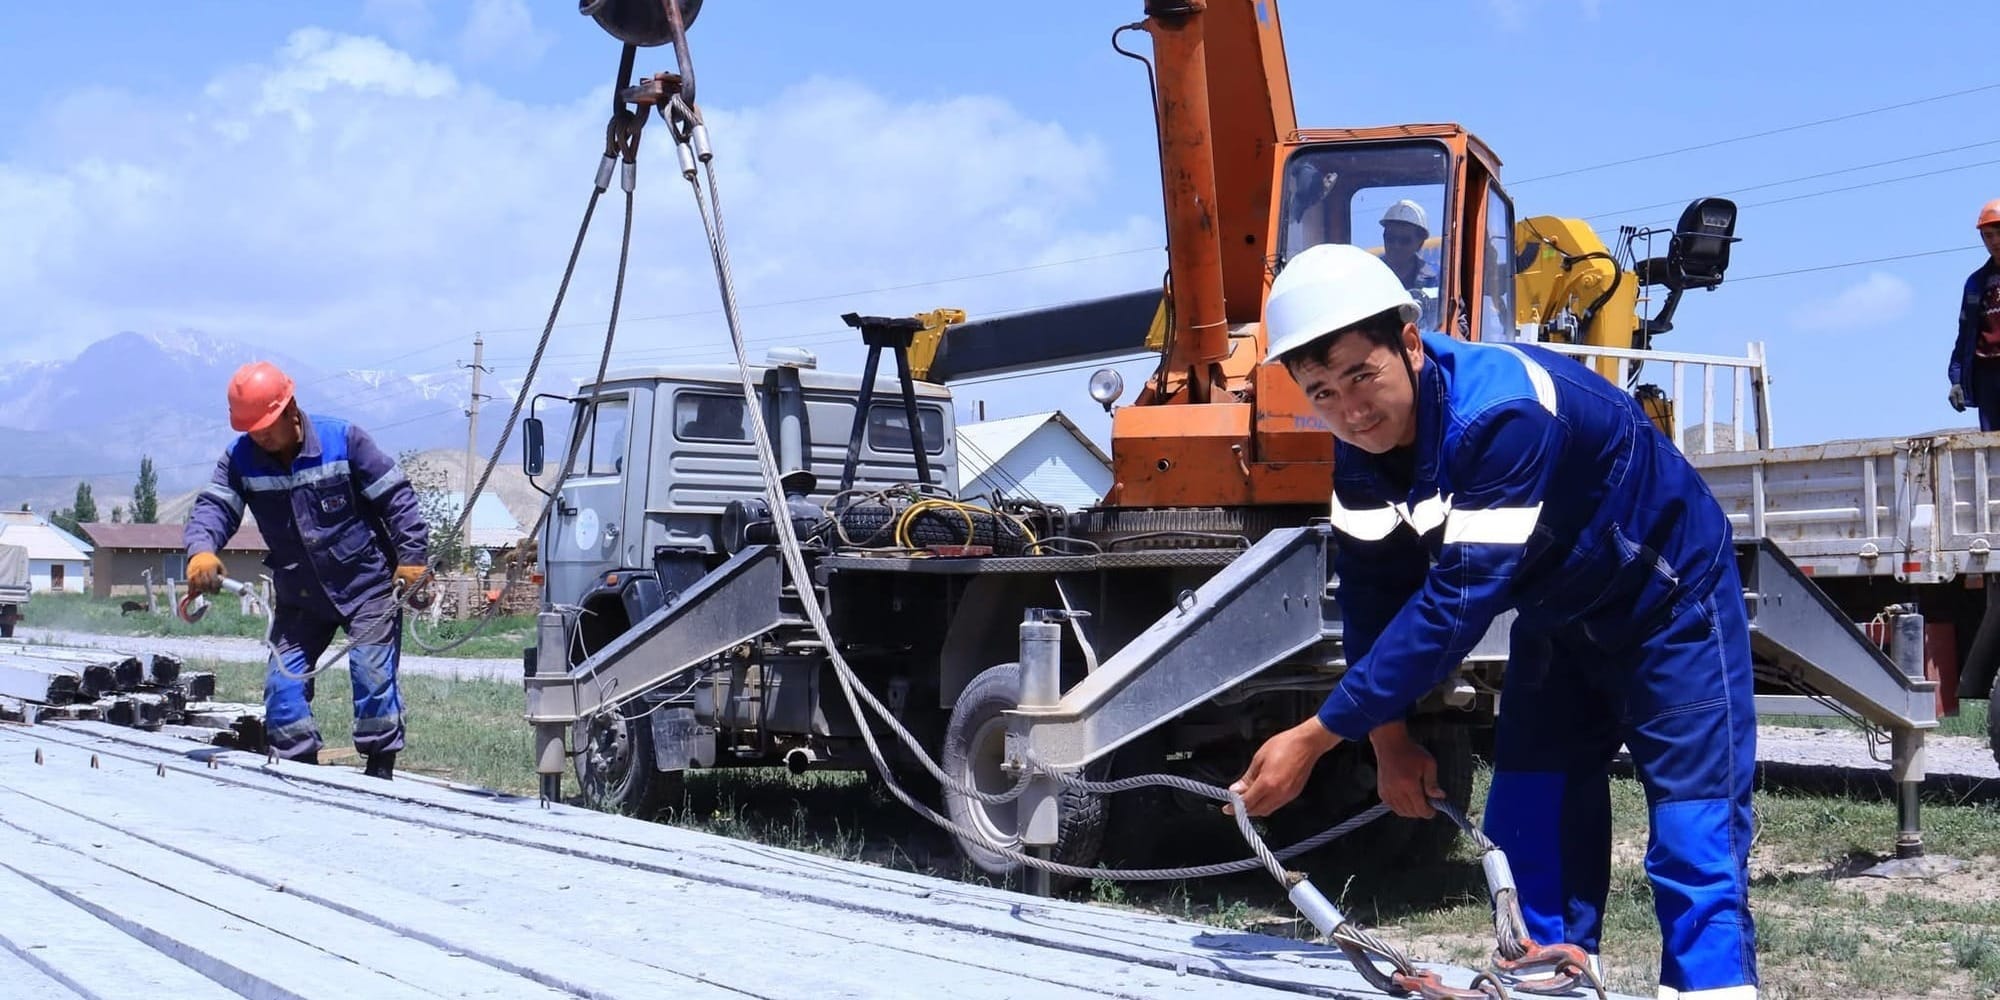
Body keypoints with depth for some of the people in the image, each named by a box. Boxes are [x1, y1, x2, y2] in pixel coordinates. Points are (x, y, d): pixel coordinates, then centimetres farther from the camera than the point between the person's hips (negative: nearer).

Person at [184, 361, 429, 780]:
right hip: (299, 595, 4)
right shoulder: (240, 459, -6)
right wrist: (201, 551, -36)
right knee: (282, 681, -1)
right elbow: (214, 506, -14)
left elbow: (395, 497, -11)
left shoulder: (343, 440, -15)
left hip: (367, 585, -4)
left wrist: (412, 558, -15)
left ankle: (380, 769, 0)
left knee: (372, 675, -11)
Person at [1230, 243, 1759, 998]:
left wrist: (1314, 738, -40)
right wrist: (1388, 739, -9)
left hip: (1668, 600, -7)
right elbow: (1372, 589, -4)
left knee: (1694, 841, -11)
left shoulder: (1503, 412, -38)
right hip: (1557, 616, 7)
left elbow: (1458, 601, -41)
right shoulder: (1364, 437, -14)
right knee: (1528, 830, 7)